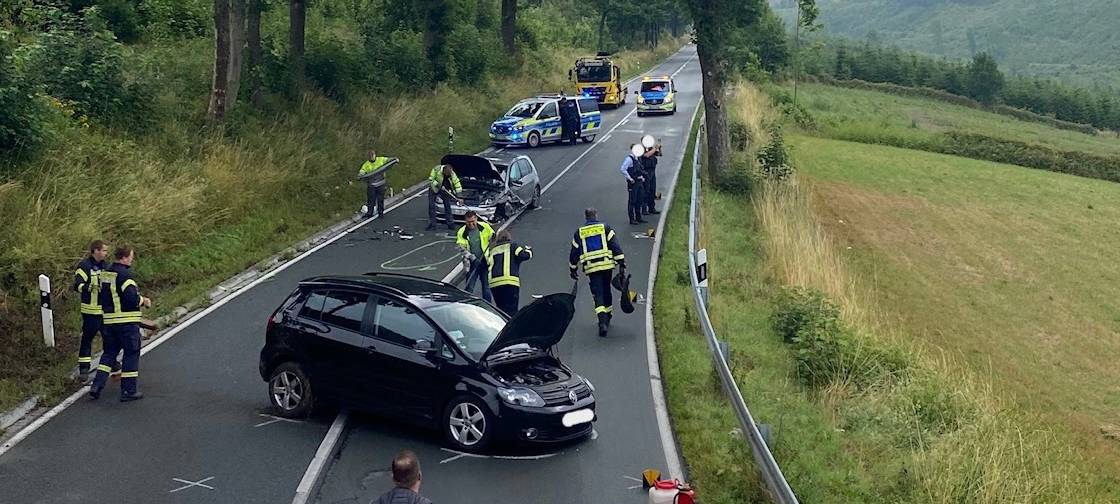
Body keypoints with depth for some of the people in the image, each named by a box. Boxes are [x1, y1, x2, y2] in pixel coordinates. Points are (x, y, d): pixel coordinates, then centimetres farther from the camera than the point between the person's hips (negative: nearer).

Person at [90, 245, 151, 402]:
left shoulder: (105, 274, 11)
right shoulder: (125, 274, -16)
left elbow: (101, 297, 18)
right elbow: (132, 298, -23)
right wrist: (144, 301, -5)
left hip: (108, 320, 8)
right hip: (126, 322, -8)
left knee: (109, 352, 17)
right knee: (131, 354, 3)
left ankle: (97, 386, 7)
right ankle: (128, 391, 5)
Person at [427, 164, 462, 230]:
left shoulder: (452, 174, -22)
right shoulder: (437, 169, -28)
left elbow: (457, 184, -17)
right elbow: (431, 179, -22)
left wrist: (458, 198, -22)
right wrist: (439, 185, -30)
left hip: (444, 189, 2)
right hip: (434, 188, -2)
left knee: (447, 205, 1)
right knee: (431, 206, -6)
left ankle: (450, 223, 10)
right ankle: (432, 224, -1)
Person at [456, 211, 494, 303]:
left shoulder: (485, 226, -7)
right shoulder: (461, 233, -9)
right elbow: (462, 249, -12)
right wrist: (473, 258, -23)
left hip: (485, 261, 1)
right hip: (471, 264, -1)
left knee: (486, 286, 11)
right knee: (469, 288, 2)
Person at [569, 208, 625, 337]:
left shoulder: (579, 232, 8)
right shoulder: (605, 227, 4)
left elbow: (574, 253, 12)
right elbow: (615, 246, -3)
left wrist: (573, 269, 22)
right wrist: (621, 263, -1)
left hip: (591, 268, -1)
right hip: (607, 265, 1)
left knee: (598, 294, -4)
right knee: (606, 291, 18)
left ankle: (602, 321, -21)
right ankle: (607, 318, 32)